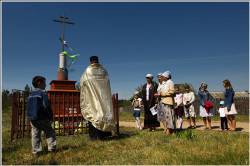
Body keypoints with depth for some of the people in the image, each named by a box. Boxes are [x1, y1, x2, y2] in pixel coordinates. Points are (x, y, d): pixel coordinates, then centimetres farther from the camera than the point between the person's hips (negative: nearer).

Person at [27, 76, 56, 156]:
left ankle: (36, 151, 10)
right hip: (42, 118, -6)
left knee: (35, 135, 9)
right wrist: (51, 116, -7)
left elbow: (28, 107, 16)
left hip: (32, 119, 6)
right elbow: (46, 106, -16)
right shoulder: (43, 93, -10)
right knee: (50, 132, 9)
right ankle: (51, 147, 3)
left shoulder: (31, 95, 12)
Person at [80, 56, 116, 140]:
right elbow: (107, 82, 11)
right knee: (103, 110, 8)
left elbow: (82, 82, 3)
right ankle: (102, 134, 10)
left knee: (92, 114, 1)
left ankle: (93, 135, 1)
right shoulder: (103, 70, 7)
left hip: (92, 96, -3)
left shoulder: (88, 70, -2)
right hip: (103, 94, 3)